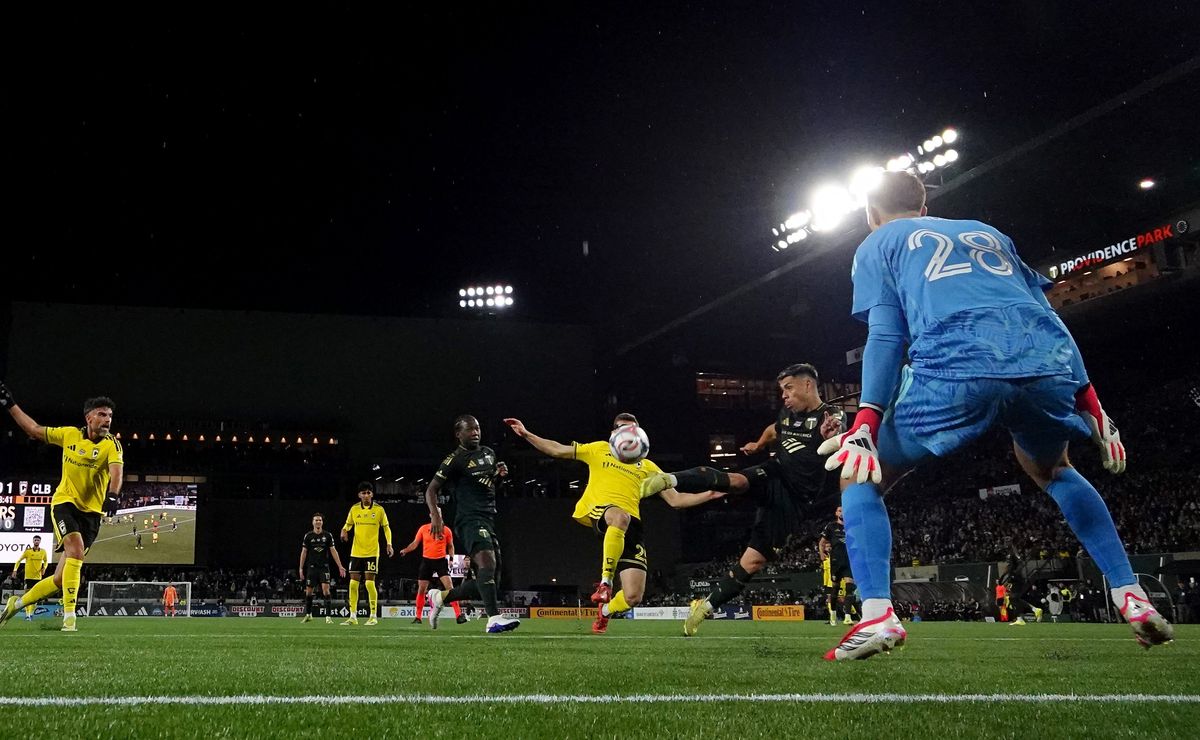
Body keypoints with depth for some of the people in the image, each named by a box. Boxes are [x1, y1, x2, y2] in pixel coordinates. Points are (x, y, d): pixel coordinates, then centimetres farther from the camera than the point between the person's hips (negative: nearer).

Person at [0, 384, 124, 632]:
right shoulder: (69, 434, 0)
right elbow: (34, 429, 15)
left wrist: (112, 495, -45)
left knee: (61, 579, 1)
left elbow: (117, 471, -26)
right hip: (64, 502, 0)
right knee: (76, 549, -28)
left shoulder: (111, 444, -8)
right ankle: (69, 617, -26)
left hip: (91, 511, 0)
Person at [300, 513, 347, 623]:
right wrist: (301, 569, 1)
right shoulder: (308, 536, 3)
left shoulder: (328, 535, 2)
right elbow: (303, 552, 6)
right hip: (311, 567, 1)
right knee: (308, 591, 5)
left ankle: (328, 616, -13)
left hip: (324, 567, -1)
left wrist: (340, 566, -4)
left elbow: (333, 551, 2)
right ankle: (308, 615, 25)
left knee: (325, 589, -14)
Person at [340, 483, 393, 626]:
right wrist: (344, 531, -7)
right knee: (353, 583, 2)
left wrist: (389, 544, -9)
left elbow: (386, 528, 5)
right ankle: (353, 616, 10)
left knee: (370, 583, -7)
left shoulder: (379, 510, -3)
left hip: (372, 552, -3)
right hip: (356, 552, 3)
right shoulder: (354, 509, 4)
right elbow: (348, 524, 16)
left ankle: (373, 616, 2)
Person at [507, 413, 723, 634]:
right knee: (620, 517, -44)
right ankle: (605, 582, -30)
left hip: (630, 527, 3)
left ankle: (604, 612, 29)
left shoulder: (648, 467, 24)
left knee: (633, 597, -9)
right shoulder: (599, 450, 22)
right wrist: (526, 434, 10)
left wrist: (708, 495, 6)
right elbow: (557, 450, 20)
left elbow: (675, 500, 19)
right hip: (595, 511, -3)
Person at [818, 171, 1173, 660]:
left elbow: (887, 337, 7)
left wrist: (866, 423, 0)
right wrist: (1089, 402, 27)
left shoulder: (878, 245, 24)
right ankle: (1133, 600, 27)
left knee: (859, 477, 14)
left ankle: (877, 616, -4)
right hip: (1051, 364, 5)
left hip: (957, 368, -5)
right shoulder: (987, 232, 37)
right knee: (1051, 470, 36)